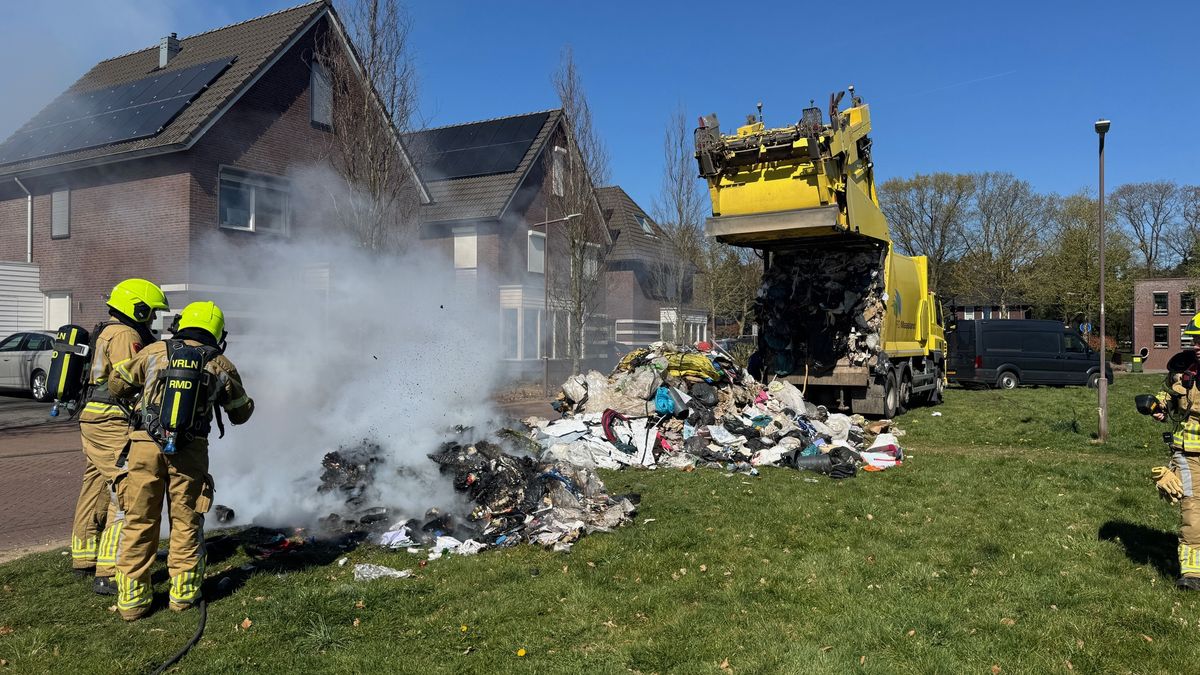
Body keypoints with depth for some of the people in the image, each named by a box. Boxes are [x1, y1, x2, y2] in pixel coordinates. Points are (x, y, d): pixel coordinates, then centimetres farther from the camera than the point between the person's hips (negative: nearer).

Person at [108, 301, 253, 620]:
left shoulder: (154, 352, 7)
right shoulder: (221, 365, 6)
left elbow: (117, 384, 17)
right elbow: (241, 413, 15)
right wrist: (247, 400, 38)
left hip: (146, 445, 1)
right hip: (190, 450, -1)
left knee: (139, 521, 9)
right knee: (186, 521, 12)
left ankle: (131, 597, 13)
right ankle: (183, 590, 17)